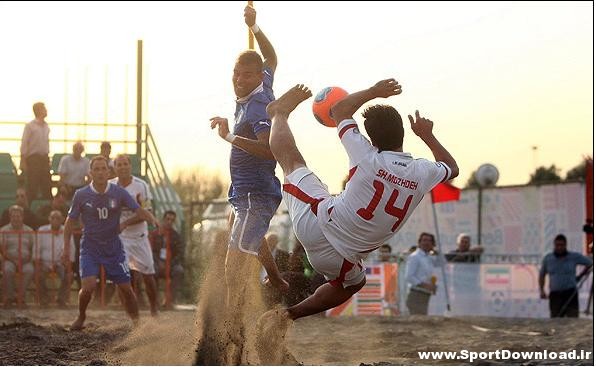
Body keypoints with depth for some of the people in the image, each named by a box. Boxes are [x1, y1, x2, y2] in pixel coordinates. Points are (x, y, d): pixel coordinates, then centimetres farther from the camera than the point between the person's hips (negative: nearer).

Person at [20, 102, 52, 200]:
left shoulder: (46, 127, 9)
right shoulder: (30, 126, -9)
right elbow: (24, 144, -9)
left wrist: (47, 156, 14)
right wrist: (23, 162, -12)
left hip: (44, 158, 6)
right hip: (33, 158, -6)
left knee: (47, 185, 6)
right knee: (33, 186, -3)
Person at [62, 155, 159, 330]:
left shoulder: (118, 192, -6)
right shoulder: (81, 195, -7)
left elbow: (139, 210, -9)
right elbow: (70, 222, 3)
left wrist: (153, 219, -31)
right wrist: (66, 249, 2)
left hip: (114, 248, 1)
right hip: (90, 248, -1)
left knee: (125, 288, 1)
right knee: (88, 286, -17)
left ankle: (137, 320, 18)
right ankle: (81, 317, 10)